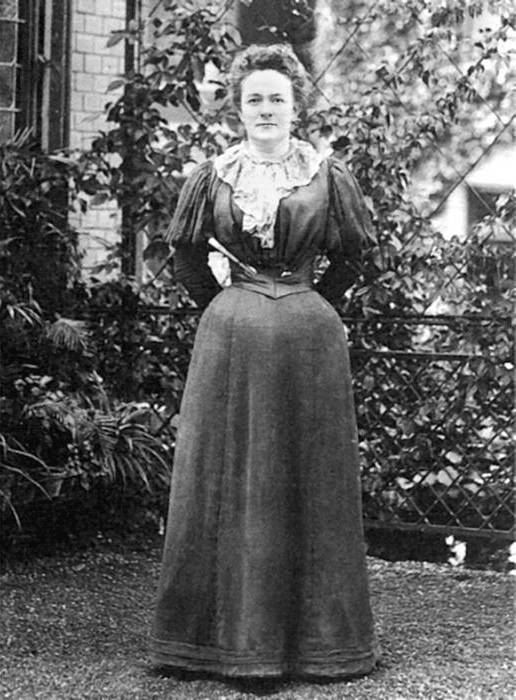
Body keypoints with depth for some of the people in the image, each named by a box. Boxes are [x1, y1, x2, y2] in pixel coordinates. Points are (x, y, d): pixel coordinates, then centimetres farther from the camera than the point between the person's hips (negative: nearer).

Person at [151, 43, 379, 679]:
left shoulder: (327, 175, 2)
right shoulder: (213, 176, 4)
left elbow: (351, 256, 12)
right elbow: (186, 253, 14)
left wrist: (312, 303, 9)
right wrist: (222, 305, 10)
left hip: (309, 340, 0)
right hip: (229, 340, 1)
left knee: (308, 482, 4)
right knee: (226, 480, 2)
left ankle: (312, 635, 13)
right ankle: (227, 634, 11)